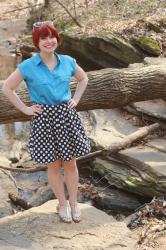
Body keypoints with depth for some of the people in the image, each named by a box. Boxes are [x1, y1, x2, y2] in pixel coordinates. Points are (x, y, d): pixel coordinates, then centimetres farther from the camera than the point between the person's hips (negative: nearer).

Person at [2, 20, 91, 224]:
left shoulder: (67, 61, 0)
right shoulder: (28, 66, -9)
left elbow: (83, 78, 18)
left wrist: (76, 99, 6)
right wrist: (25, 109, -4)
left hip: (67, 115, 2)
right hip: (44, 118, -2)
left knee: (70, 163, 10)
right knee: (53, 165, 9)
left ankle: (74, 202, 28)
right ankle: (62, 203, 29)